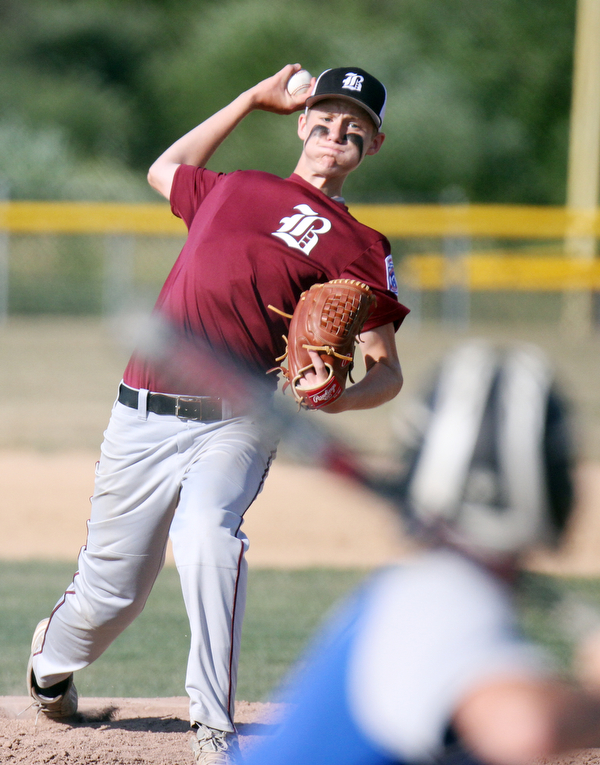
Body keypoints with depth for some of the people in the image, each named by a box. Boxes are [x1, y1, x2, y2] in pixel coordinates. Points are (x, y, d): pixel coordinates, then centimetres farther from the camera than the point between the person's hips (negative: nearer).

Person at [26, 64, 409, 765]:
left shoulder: (358, 248, 3)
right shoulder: (233, 188, 17)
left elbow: (387, 371, -3)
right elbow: (165, 170, 40)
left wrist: (339, 397, -25)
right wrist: (254, 99, 36)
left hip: (235, 424, -3)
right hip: (143, 418, 3)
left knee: (210, 531, -33)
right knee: (110, 595, 8)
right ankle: (53, 655, 44)